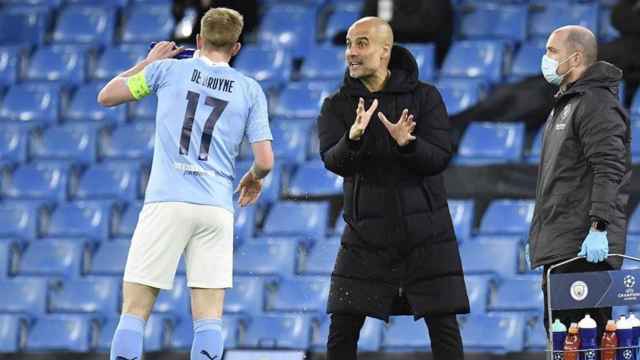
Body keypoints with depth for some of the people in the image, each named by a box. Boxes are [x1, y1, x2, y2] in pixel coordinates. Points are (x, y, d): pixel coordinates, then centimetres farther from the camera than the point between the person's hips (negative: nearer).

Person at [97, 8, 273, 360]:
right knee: (208, 318, 2)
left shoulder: (168, 69, 7)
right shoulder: (250, 90, 10)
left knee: (134, 312, 0)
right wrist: (254, 179, 27)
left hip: (166, 202, -2)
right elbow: (265, 160, 4)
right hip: (217, 208, 2)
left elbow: (107, 96, 19)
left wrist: (148, 63, 32)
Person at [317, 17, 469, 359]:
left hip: (425, 231, -1)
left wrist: (406, 143, -32)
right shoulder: (337, 106, 2)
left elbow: (439, 158, -11)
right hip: (365, 233, 1)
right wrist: (353, 138, -35)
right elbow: (334, 162, -13)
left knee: (442, 324, -2)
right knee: (342, 328, -2)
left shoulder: (424, 97, -1)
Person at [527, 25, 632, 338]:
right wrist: (539, 237, 27)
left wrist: (599, 227, -28)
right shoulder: (566, 104, 23)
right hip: (559, 247, 11)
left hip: (585, 248, -11)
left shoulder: (597, 104, -10)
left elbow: (608, 170, -20)